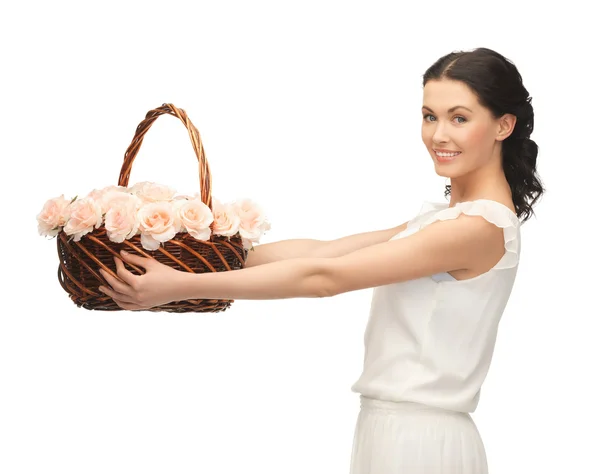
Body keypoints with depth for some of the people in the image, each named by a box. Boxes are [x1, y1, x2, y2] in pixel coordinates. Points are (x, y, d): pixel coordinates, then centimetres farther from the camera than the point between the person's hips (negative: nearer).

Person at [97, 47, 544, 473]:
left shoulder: (481, 227, -16)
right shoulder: (445, 216, 13)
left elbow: (323, 277, -17)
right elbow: (322, 249, 8)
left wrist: (184, 286, -16)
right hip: (401, 431, 8)